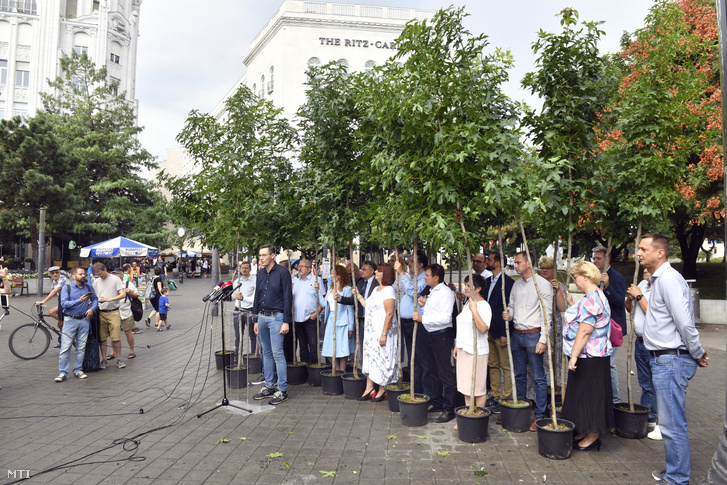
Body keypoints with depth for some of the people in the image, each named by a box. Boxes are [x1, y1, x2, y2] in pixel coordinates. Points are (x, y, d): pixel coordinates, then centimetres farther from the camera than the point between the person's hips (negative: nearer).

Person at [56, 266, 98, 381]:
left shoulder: (88, 287, 9)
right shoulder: (66, 288, -3)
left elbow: (95, 299, 16)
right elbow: (63, 303, -13)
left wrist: (92, 309, -3)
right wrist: (79, 301, -23)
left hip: (84, 320, 4)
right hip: (70, 320, -3)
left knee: (81, 347, 7)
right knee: (65, 347, -4)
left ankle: (78, 370, 17)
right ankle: (63, 373, 3)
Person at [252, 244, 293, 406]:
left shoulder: (282, 272, -9)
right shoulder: (260, 273, 11)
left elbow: (287, 297, -11)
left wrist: (286, 321, -14)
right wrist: (256, 320, 15)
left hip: (276, 317, -7)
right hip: (262, 317, 7)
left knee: (277, 353, -7)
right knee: (266, 353, 12)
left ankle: (282, 390, 2)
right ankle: (269, 387, 22)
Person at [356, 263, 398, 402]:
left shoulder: (388, 290, -14)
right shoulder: (376, 289, 15)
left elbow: (389, 314, -19)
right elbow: (368, 306, 19)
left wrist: (384, 334, -22)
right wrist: (358, 295, 22)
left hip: (382, 330, -9)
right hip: (370, 330, 9)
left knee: (381, 358, -1)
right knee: (370, 357, 11)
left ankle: (382, 390, 12)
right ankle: (369, 387, 18)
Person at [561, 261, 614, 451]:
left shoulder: (592, 299, -22)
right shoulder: (595, 296, 13)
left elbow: (585, 331, -26)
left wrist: (574, 355, -24)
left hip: (589, 358, -11)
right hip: (586, 357, 11)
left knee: (589, 395, 0)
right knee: (584, 394, 17)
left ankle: (593, 436, 11)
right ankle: (585, 431, 28)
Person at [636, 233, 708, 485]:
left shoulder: (668, 278, -19)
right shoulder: (659, 279, 15)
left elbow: (685, 323, -23)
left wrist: (697, 354, -11)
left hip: (671, 361, -11)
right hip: (664, 360, 11)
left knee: (672, 424, -1)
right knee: (669, 421, 20)